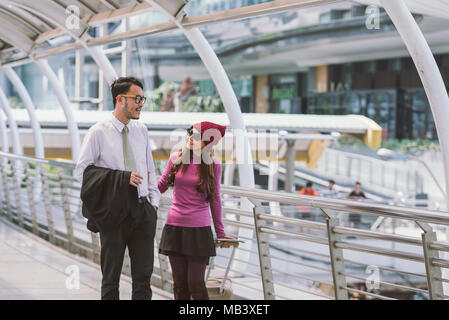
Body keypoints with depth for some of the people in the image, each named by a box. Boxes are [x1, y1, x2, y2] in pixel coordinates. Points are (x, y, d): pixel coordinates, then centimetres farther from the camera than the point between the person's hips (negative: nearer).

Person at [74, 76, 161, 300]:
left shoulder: (141, 131, 10)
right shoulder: (98, 132, -6)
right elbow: (81, 171, -8)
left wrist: (154, 202, 7)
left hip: (142, 208, 5)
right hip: (114, 211, -4)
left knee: (143, 275, 5)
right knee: (111, 277, 7)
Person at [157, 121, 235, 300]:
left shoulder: (213, 166, -1)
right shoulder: (176, 159, 5)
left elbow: (215, 200, 7)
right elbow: (161, 186, 16)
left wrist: (220, 232, 11)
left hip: (199, 229, -3)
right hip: (174, 227, 3)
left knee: (195, 283, -5)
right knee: (179, 283, 7)